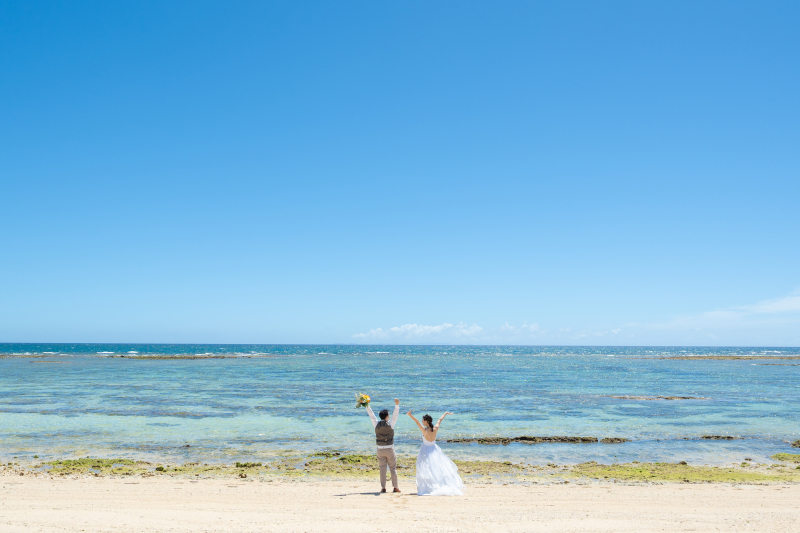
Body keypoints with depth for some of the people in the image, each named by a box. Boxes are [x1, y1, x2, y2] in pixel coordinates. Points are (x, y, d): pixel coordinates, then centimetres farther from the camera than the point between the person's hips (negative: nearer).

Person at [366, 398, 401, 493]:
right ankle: (395, 487, 6)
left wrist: (367, 406, 8)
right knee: (393, 468, 6)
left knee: (382, 469, 6)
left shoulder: (376, 424, -3)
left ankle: (383, 488, 4)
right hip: (390, 449, -2)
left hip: (380, 450, 2)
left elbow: (371, 415, 4)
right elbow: (395, 414, -11)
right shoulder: (390, 424, -9)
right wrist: (397, 404, -17)